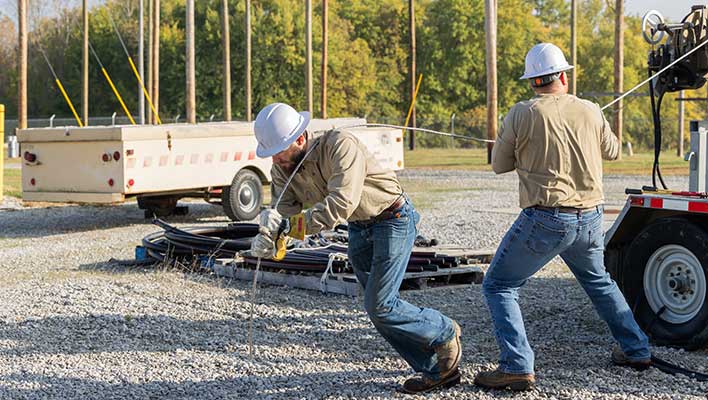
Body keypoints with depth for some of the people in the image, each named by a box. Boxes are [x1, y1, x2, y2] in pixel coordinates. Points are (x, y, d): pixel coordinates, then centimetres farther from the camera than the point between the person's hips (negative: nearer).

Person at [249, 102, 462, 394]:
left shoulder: (340, 145, -31)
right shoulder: (282, 168, -8)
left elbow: (341, 204, -40)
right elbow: (285, 211, -13)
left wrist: (290, 223, -45)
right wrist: (267, 240, -35)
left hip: (393, 219, -8)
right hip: (358, 229, 8)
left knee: (380, 306, -12)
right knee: (378, 306, 7)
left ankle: (444, 334, 12)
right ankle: (435, 371, 17)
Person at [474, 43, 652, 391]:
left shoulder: (521, 115, -9)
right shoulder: (589, 111, 2)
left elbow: (500, 164, 2)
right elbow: (612, 150, 20)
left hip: (546, 219, -5)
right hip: (591, 217, 5)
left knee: (499, 285, 5)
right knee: (598, 281, 30)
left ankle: (517, 367, -8)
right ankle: (636, 349, 34)